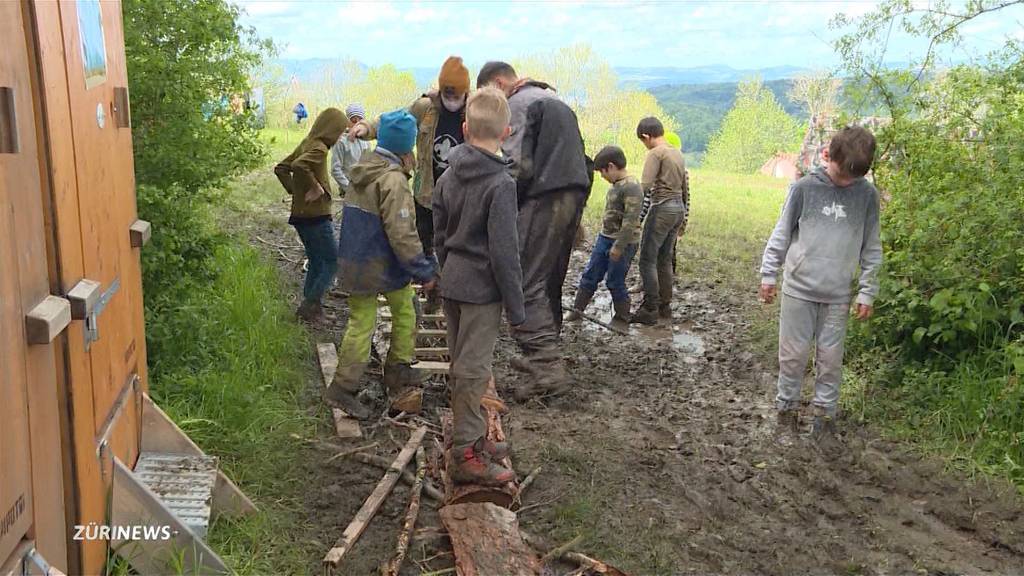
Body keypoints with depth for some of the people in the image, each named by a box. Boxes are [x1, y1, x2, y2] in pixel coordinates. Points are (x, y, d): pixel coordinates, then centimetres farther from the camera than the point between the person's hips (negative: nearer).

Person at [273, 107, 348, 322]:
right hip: (316, 216, -9)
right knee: (333, 261, 1)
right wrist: (315, 187, -24)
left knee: (316, 262, 18)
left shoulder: (306, 143, 12)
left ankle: (309, 306, 22)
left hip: (301, 215, 9)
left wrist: (294, 189, 11)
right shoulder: (319, 148, -16)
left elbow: (281, 168, 17)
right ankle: (310, 304, -1)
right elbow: (299, 165, -35)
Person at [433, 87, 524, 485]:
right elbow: (504, 251, -19)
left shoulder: (448, 177, 6)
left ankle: (472, 437, 30)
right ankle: (467, 455, 6)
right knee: (473, 370, -2)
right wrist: (516, 308, -12)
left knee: (461, 366, 16)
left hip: (451, 284, 8)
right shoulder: (501, 184, -17)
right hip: (482, 289, -8)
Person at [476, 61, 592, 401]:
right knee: (550, 284, 16)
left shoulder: (517, 105, -4)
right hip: (574, 195, 9)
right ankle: (543, 356, 24)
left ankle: (548, 369, -17)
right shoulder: (555, 101, 25)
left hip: (544, 198, -9)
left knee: (526, 284, -10)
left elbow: (518, 165, -15)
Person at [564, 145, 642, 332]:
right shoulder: (616, 184, 9)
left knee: (615, 282, 1)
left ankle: (621, 319, 17)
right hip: (604, 237, 9)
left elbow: (631, 220, -24)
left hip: (623, 243, -9)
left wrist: (619, 246, -23)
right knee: (590, 275, 12)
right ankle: (577, 310, 23)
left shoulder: (632, 187, -20)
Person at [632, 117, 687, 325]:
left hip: (662, 208, -9)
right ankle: (665, 305, 19)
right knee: (665, 260, 14)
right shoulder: (678, 153, 16)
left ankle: (650, 310, -5)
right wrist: (683, 216, 26)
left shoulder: (656, 153, -10)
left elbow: (645, 186, -21)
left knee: (648, 260, -5)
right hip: (678, 208, 9)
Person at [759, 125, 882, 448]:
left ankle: (824, 416, 20)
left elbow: (871, 248, 6)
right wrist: (768, 274, 1)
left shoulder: (867, 195, 0)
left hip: (838, 295, 1)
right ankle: (787, 410, 20)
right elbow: (782, 233, 2)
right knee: (793, 355, 5)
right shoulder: (805, 187, -5)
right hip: (799, 289, -1)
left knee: (830, 360, 7)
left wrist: (867, 292, 4)